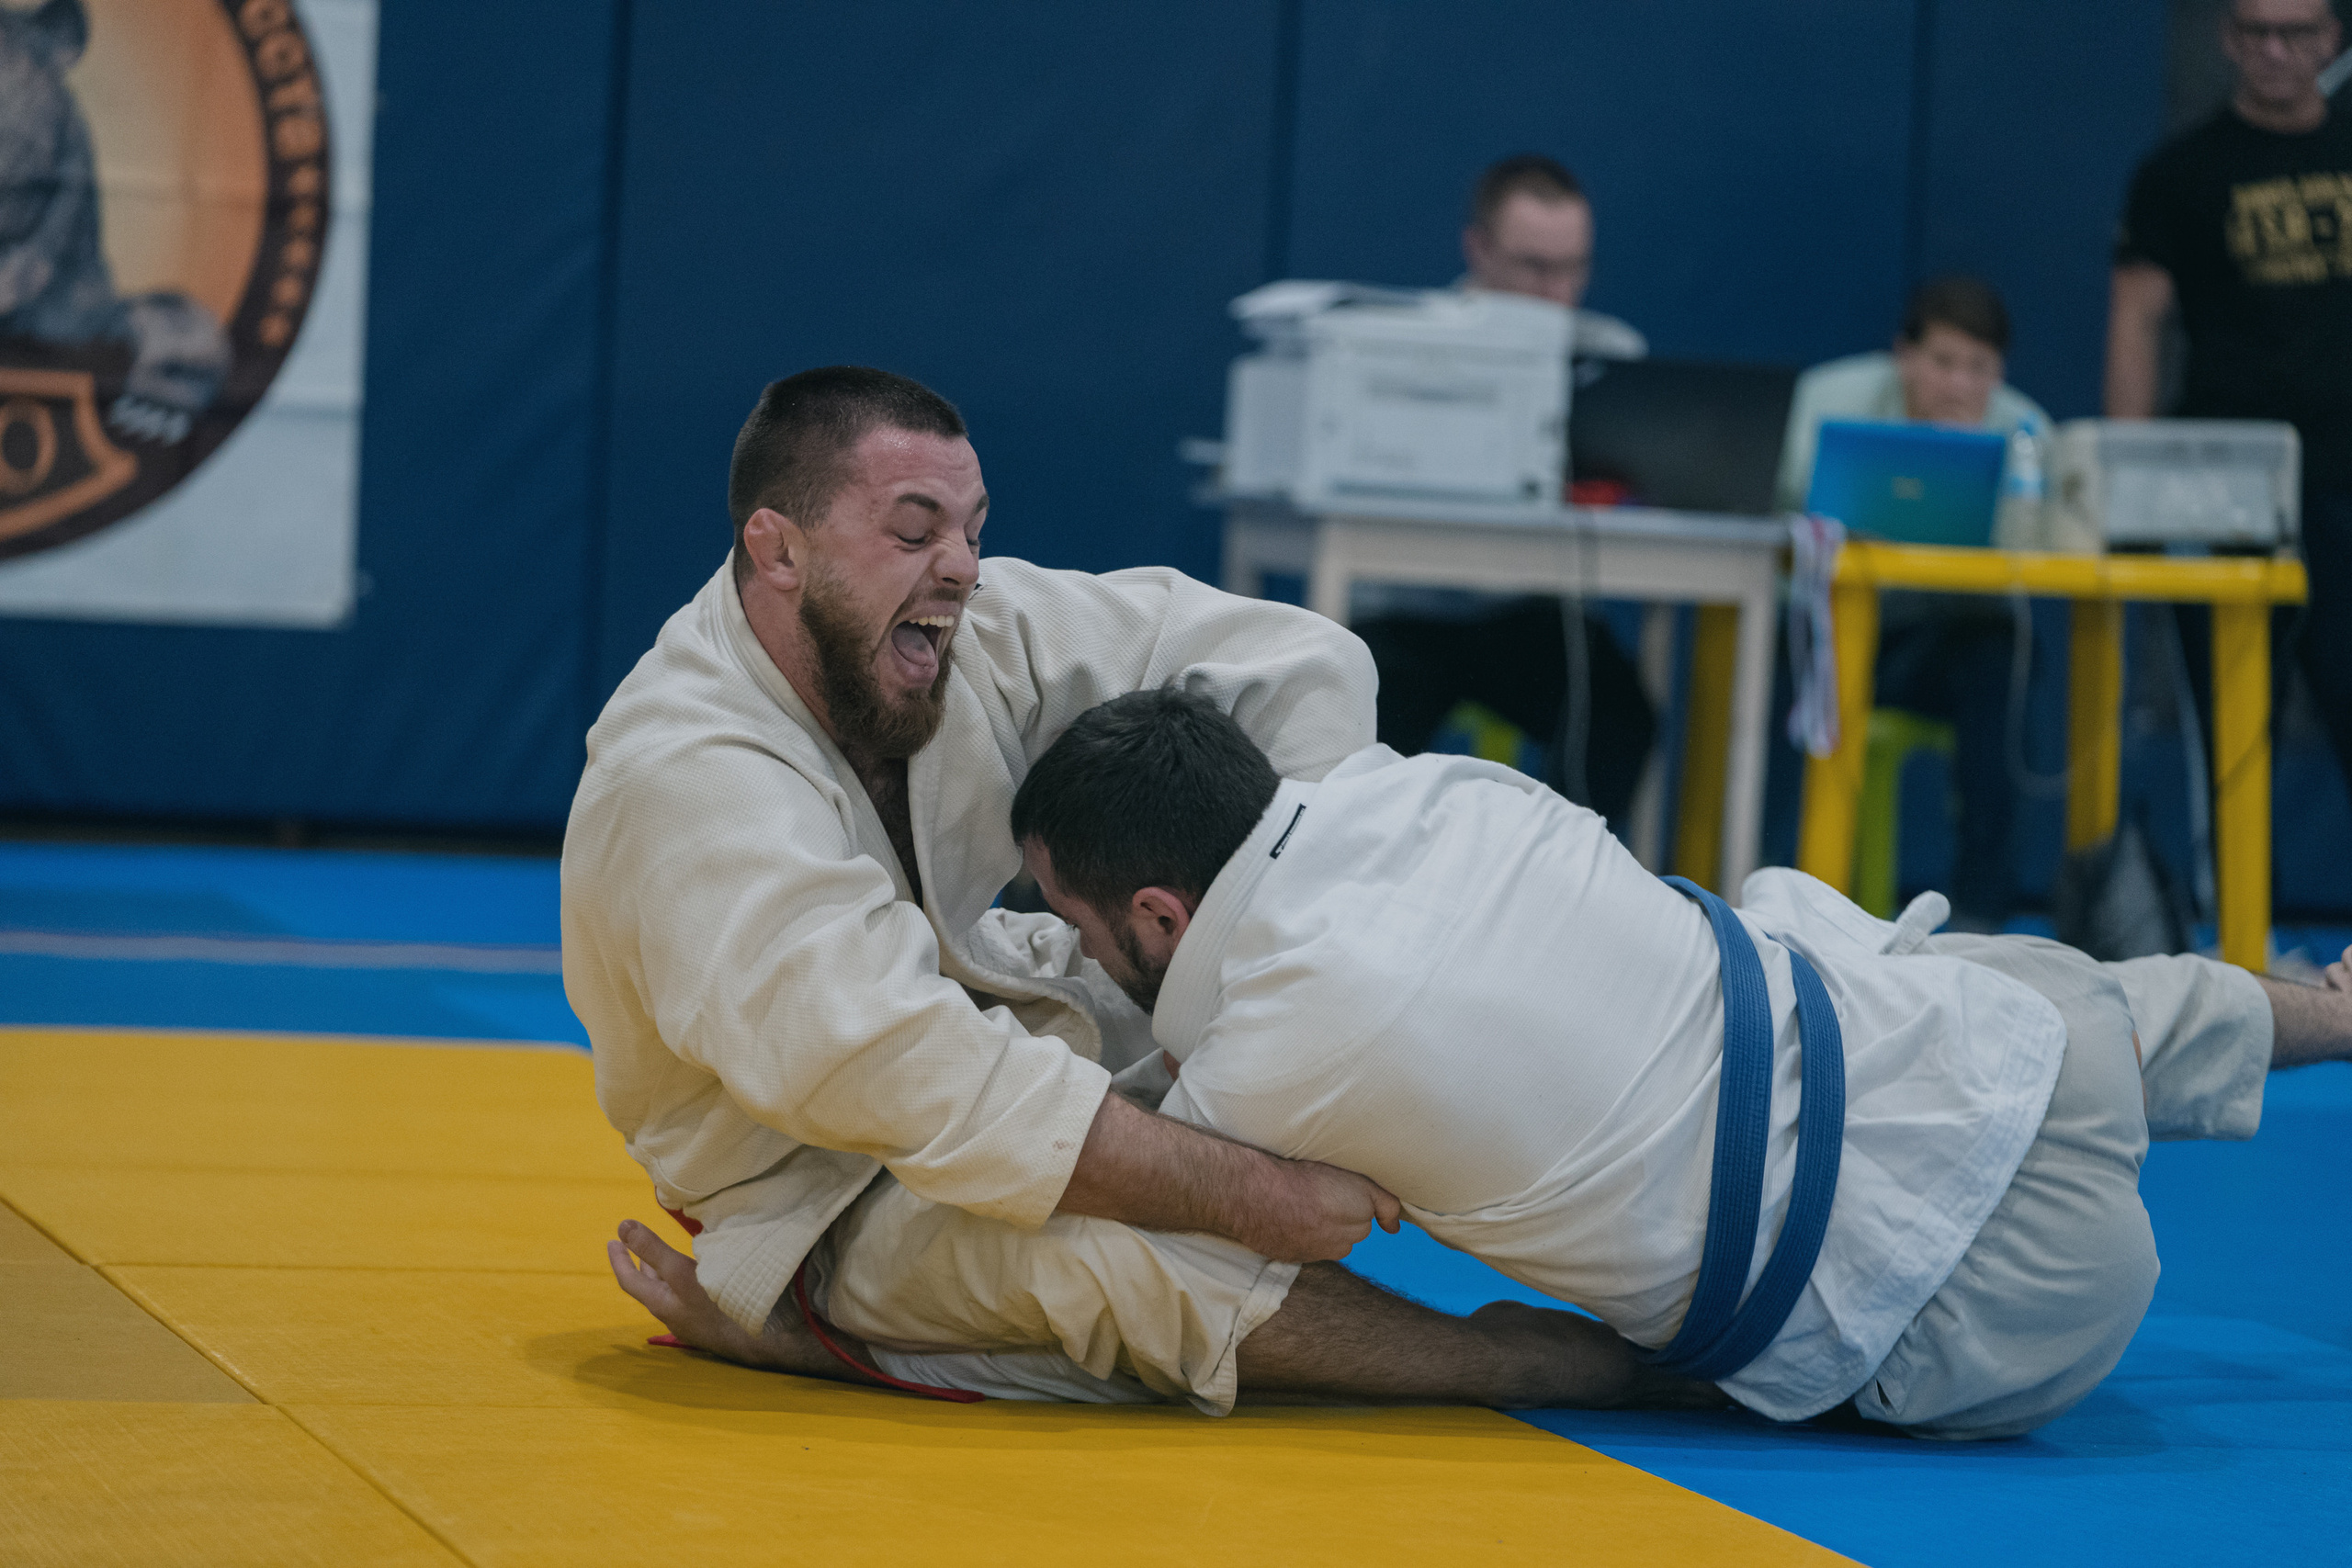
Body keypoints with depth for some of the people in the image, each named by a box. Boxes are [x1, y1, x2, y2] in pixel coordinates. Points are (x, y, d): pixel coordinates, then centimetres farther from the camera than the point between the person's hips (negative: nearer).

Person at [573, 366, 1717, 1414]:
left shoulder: (970, 628, -9)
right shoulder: (685, 783, -30)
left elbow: (1294, 662, -4)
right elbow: (921, 1084, -40)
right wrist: (1253, 1197, -39)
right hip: (838, 1204, -9)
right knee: (1101, 1245, -38)